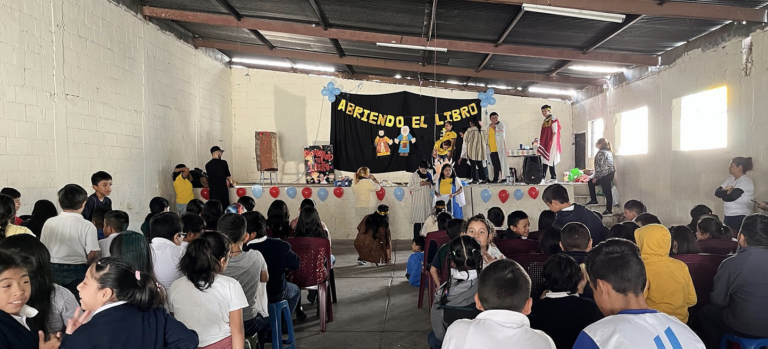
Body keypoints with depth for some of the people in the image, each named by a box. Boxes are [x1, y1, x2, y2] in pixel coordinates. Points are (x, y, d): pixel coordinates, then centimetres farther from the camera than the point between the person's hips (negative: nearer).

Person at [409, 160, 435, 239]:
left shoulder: (429, 175, 8)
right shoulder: (414, 175, -3)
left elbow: (432, 186, 17)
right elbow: (410, 187, -6)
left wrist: (430, 184, -5)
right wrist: (419, 184, -16)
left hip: (427, 200, 4)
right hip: (417, 201, -4)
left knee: (427, 219, 4)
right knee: (417, 220, -4)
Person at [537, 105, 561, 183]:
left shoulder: (553, 120, -7)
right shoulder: (545, 121, 17)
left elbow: (555, 132, -13)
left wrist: (551, 143, -18)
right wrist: (540, 142, 12)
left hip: (551, 143, -8)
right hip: (545, 143, 8)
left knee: (549, 160, -9)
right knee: (544, 160, 5)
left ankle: (553, 177, -5)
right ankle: (542, 177, 5)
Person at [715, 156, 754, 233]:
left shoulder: (746, 181, -12)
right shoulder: (730, 179, 12)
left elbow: (732, 197, -23)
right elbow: (717, 192, 5)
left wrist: (723, 194, -4)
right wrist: (726, 191, -13)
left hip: (740, 218, -7)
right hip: (728, 216, 7)